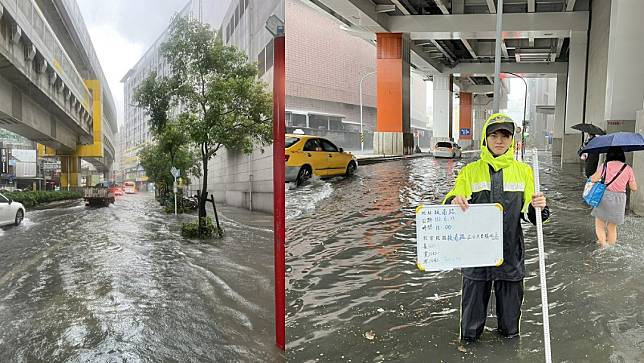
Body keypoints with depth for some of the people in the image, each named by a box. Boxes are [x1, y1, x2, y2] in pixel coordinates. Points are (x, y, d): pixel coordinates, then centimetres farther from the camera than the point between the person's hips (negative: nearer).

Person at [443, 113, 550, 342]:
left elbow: (530, 213, 7)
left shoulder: (523, 171, 5)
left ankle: (508, 330, 41)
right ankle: (470, 333, 34)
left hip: (511, 250, 1)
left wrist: (538, 207, -16)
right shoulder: (470, 171, 2)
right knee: (474, 295, 8)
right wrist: (454, 202, -21)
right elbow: (449, 208, 1)